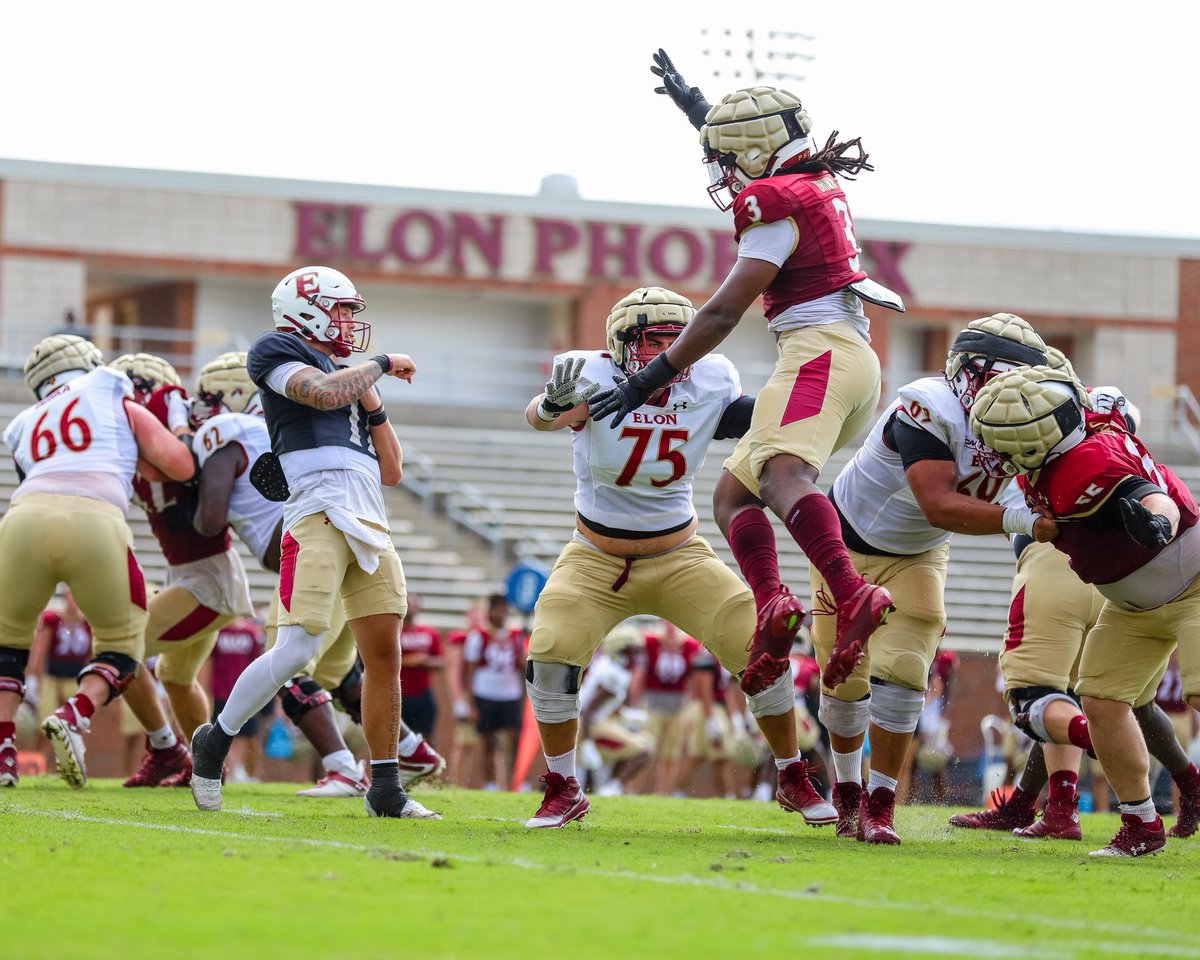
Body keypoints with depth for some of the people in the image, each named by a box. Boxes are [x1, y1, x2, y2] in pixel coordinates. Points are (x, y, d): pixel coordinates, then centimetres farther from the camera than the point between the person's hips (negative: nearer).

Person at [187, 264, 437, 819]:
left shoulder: (349, 377, 30)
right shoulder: (277, 352, 9)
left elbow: (391, 472, 26)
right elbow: (324, 392, -12)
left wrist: (371, 401, 15)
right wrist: (378, 365, 4)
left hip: (369, 524, 7)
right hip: (319, 514, -7)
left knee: (384, 654, 1)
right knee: (297, 650, -15)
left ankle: (384, 788, 5)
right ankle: (215, 742, 5)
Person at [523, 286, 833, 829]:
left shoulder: (710, 384, -11)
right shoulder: (596, 378, -20)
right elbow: (539, 417, -41)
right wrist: (553, 406, -64)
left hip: (679, 558, 2)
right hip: (597, 562, -2)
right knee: (551, 653, -21)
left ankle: (794, 781, 12)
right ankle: (563, 791, -1)